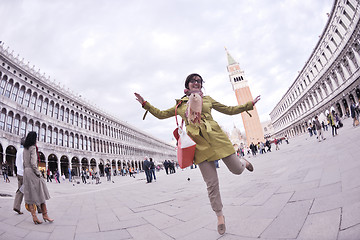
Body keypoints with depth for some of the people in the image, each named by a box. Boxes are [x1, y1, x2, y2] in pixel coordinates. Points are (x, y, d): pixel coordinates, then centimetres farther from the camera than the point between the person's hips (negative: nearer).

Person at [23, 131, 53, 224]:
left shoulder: (25, 149, 13)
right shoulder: (33, 148, -12)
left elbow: (24, 162, 15)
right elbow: (33, 163, -18)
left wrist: (26, 170, 19)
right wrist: (38, 173, -11)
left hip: (26, 172, 8)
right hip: (32, 172, -8)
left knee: (30, 195, 5)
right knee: (41, 194, 1)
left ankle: (34, 216, 8)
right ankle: (45, 215, 7)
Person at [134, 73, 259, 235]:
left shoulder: (208, 99, 14)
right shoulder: (180, 104, 13)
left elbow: (229, 110, 18)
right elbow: (161, 114, 18)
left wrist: (249, 104, 15)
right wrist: (145, 104, 13)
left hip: (215, 137, 1)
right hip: (199, 144, -1)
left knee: (237, 170, 9)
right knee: (212, 183, 2)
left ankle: (244, 162, 50)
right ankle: (219, 216, 26)